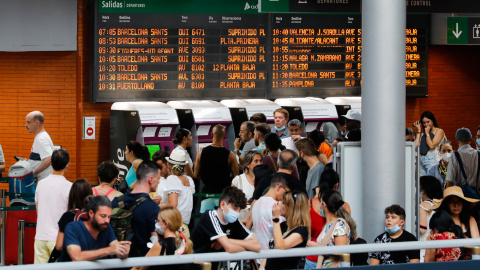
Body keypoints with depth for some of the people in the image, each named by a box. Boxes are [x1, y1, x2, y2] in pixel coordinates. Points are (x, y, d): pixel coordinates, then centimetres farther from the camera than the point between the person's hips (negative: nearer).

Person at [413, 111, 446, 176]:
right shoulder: (423, 134, 20)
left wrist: (427, 133, 0)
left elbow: (432, 145, -9)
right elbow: (416, 145, 5)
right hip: (421, 160, 6)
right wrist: (419, 131, 10)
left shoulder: (439, 131, 3)